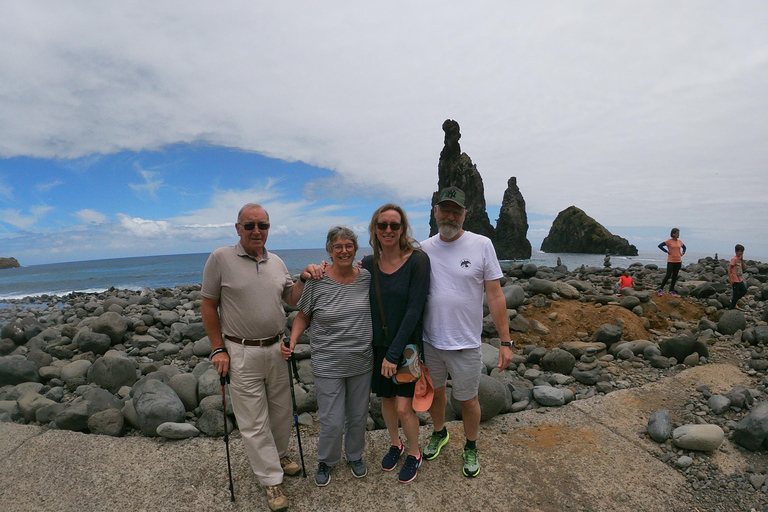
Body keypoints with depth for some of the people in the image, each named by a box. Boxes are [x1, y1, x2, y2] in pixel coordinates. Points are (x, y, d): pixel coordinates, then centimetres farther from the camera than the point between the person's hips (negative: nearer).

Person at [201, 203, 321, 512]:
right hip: (241, 353, -4)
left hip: (276, 348, 5)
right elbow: (208, 306, -5)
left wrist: (303, 279, -7)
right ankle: (271, 480, 23)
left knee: (281, 409, 18)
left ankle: (279, 454, 43)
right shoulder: (221, 258, -8)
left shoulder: (276, 262, 6)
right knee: (254, 421, 7)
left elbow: (292, 299, 12)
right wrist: (218, 349, -6)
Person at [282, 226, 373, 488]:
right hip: (328, 365, -3)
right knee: (332, 421, 6)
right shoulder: (317, 281, -11)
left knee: (358, 416, 19)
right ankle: (326, 461, 36)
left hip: (362, 362, 3)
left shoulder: (367, 277, -3)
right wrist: (292, 342, -15)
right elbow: (303, 316, -1)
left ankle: (355, 456, 46)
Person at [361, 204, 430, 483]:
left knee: (404, 407, 0)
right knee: (386, 399, 18)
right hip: (377, 345, 4)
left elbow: (415, 309, -18)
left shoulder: (417, 260, -15)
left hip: (407, 344, -4)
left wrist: (394, 353, -19)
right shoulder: (368, 264, -2)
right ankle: (395, 444, 45)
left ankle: (414, 454, 30)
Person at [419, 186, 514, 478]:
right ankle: (439, 434, 51)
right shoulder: (423, 249, -1)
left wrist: (505, 342, -9)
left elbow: (495, 296, -8)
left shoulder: (481, 245, -9)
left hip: (466, 344, -3)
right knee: (435, 392, 22)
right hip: (429, 341, 3)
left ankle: (471, 448, 43)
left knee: (468, 400, 14)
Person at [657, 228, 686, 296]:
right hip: (671, 261, -5)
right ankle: (661, 289, 0)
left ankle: (671, 290, 16)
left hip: (678, 261, 5)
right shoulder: (669, 241, -7)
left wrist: (683, 253, 10)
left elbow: (684, 247, 26)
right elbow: (660, 245, -14)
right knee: (668, 275, -11)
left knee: (675, 276, 8)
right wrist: (667, 251, -14)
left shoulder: (679, 241, 9)